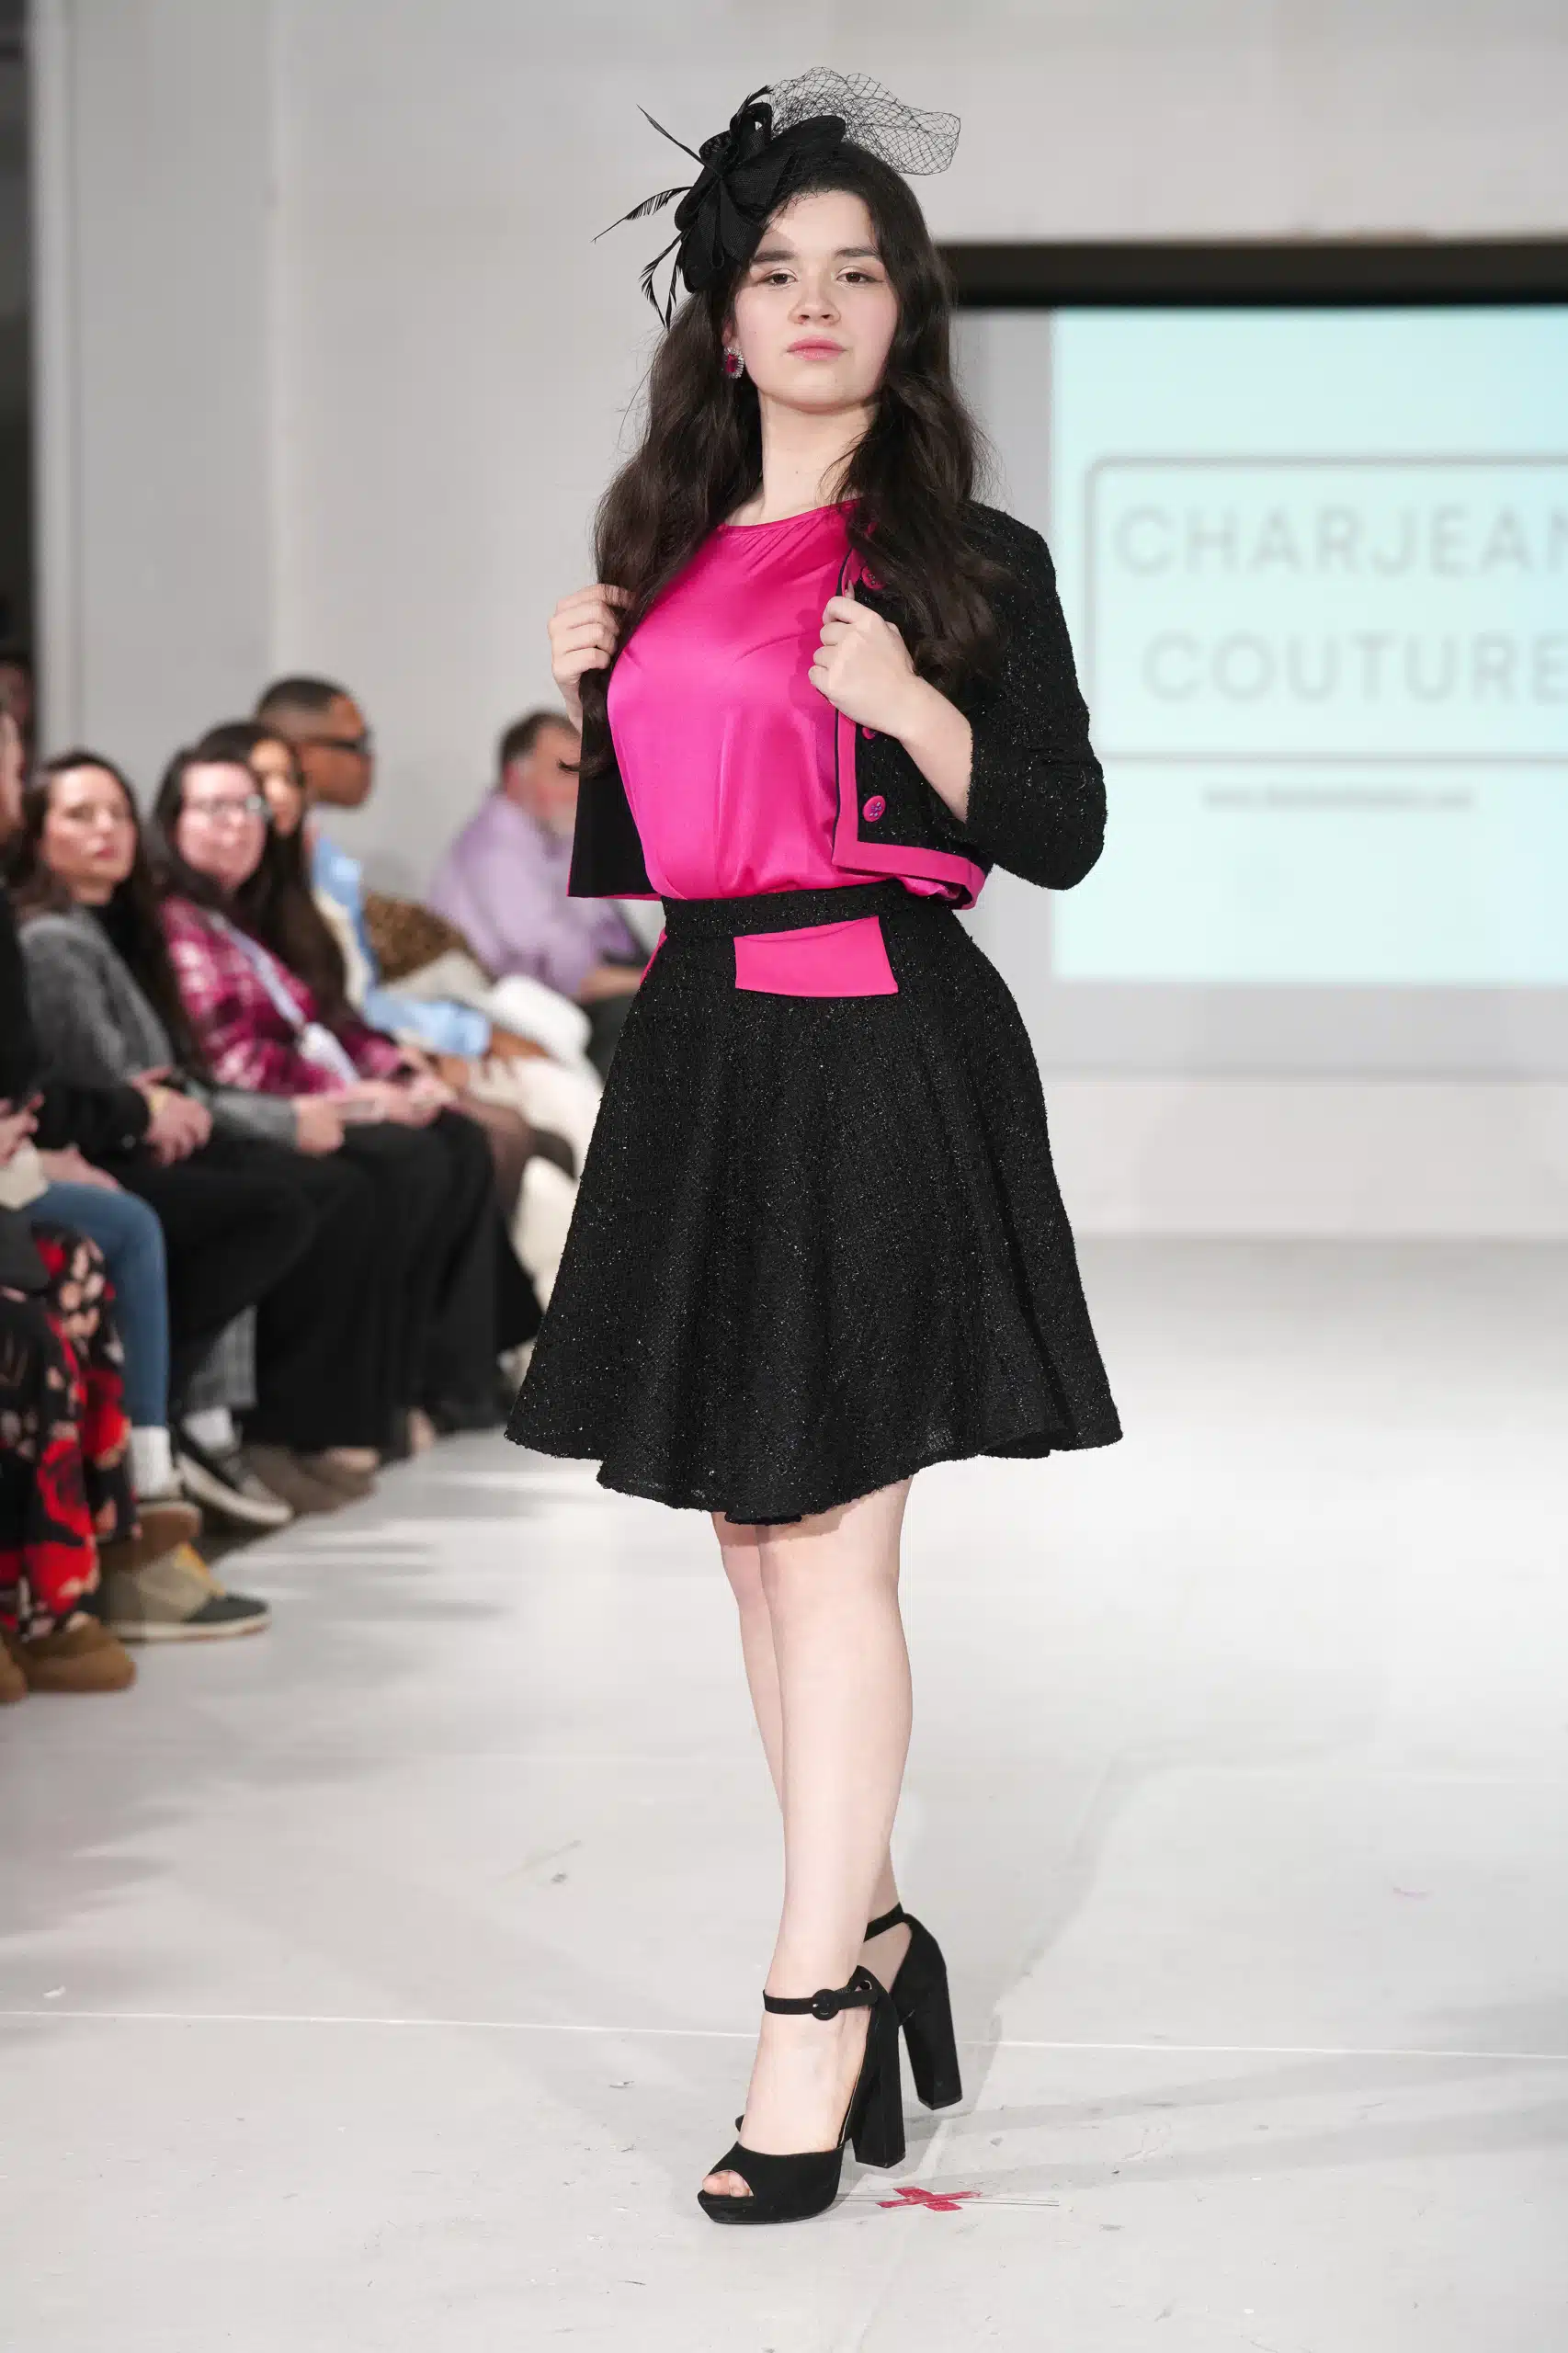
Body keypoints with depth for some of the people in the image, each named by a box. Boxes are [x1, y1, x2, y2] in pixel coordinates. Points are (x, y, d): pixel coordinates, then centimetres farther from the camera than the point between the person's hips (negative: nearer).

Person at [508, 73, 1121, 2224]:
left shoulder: (971, 564, -2)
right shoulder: (667, 557, 14)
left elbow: (1065, 836, -4)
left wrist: (910, 707, -17)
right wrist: (586, 699, 3)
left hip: (891, 1063, -6)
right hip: (700, 1053, 6)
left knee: (831, 1543, -8)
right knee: (755, 1534, 12)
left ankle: (810, 2010, -2)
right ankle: (869, 1931, 26)